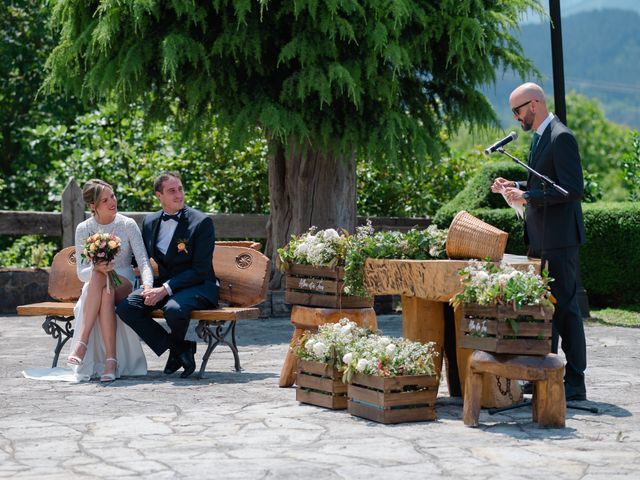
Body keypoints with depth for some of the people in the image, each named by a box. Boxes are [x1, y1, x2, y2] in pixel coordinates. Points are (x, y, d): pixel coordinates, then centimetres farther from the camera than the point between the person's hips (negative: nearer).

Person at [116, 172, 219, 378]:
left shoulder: (201, 222, -9)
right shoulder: (150, 222, 9)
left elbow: (200, 270, -14)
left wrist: (165, 289, -21)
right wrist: (149, 287, -6)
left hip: (197, 286, -6)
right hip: (162, 284, 6)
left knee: (173, 308, -37)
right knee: (125, 307, -19)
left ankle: (177, 348, 0)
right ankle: (180, 349, -9)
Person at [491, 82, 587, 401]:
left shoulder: (561, 137, -15)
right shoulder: (539, 138, 16)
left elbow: (573, 189, -21)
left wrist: (527, 196, -22)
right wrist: (514, 186, 11)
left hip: (559, 240, -10)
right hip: (540, 239, 10)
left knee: (564, 306, -7)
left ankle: (575, 383, -3)